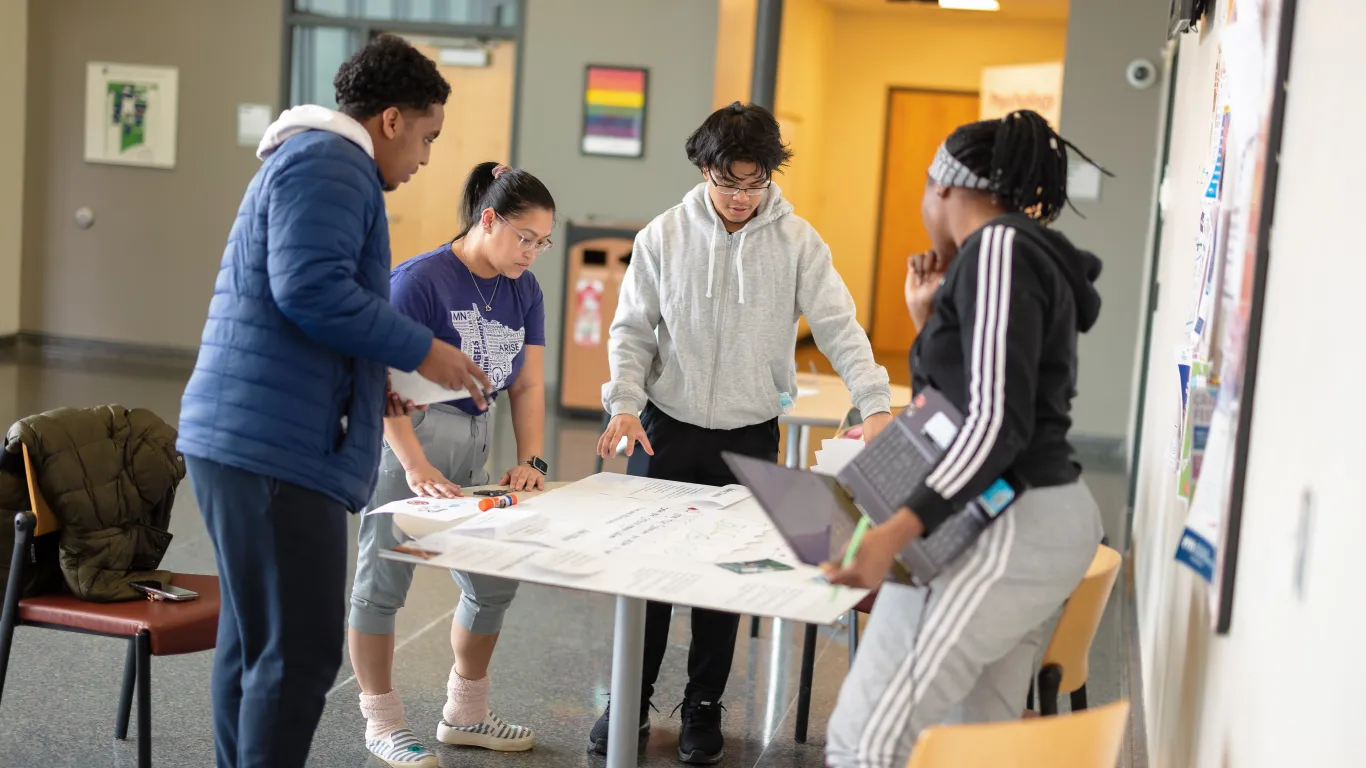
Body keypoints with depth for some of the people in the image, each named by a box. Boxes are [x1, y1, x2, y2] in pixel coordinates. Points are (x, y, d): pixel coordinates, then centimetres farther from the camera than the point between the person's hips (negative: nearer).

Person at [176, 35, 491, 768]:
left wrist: (370, 389, 21)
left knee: (253, 640, 15)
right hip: (276, 445, -11)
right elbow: (312, 290, -23)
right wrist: (422, 350, -13)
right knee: (301, 649, -8)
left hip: (245, 437, 11)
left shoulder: (307, 160, 25)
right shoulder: (330, 163, -10)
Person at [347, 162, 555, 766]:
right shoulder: (421, 279, -17)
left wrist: (531, 461, -6)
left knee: (493, 582, 11)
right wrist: (418, 470, -26)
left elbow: (528, 384, 7)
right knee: (384, 580, 1)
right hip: (403, 437, -8)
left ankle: (465, 713, 28)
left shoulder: (524, 291, 5)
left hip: (471, 440, 8)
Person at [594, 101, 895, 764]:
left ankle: (703, 709, 24)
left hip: (749, 436, 0)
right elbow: (633, 331, 1)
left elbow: (839, 328, -9)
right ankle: (632, 702, 21)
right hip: (666, 429, 1)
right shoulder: (664, 236, -3)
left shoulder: (797, 242, -5)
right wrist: (625, 404, -14)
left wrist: (876, 404, -22)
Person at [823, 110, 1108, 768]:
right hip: (1043, 520, 11)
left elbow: (998, 422, -21)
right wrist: (928, 319, 18)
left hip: (1006, 528, -11)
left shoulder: (999, 247, -10)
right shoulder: (1027, 254, 20)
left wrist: (896, 533, -28)